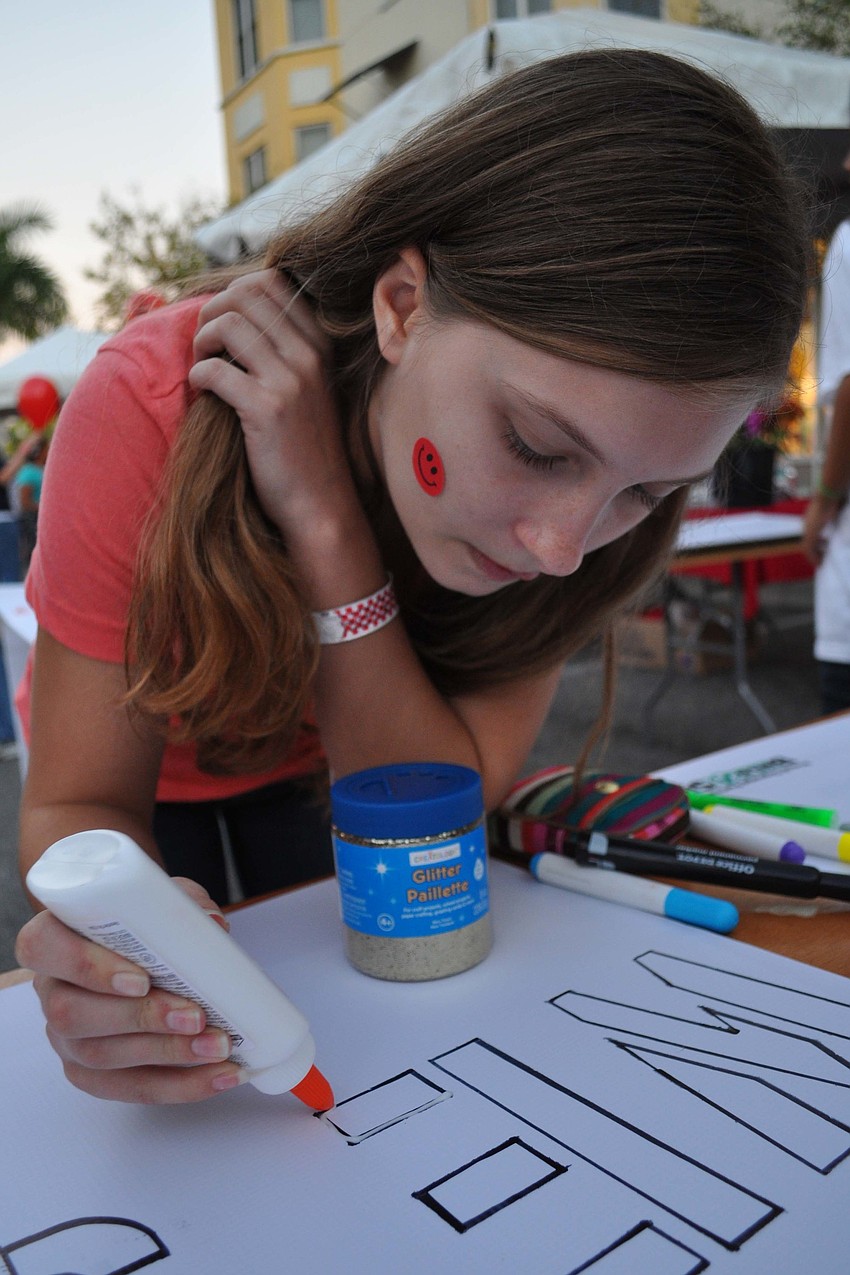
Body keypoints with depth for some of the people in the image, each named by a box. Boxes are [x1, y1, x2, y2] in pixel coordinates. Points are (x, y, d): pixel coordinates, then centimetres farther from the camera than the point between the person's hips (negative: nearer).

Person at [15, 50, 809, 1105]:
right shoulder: (155, 402, -35)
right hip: (157, 790, -1)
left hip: (318, 771, 2)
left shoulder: (614, 442, -27)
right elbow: (80, 800, -27)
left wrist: (329, 522, -42)